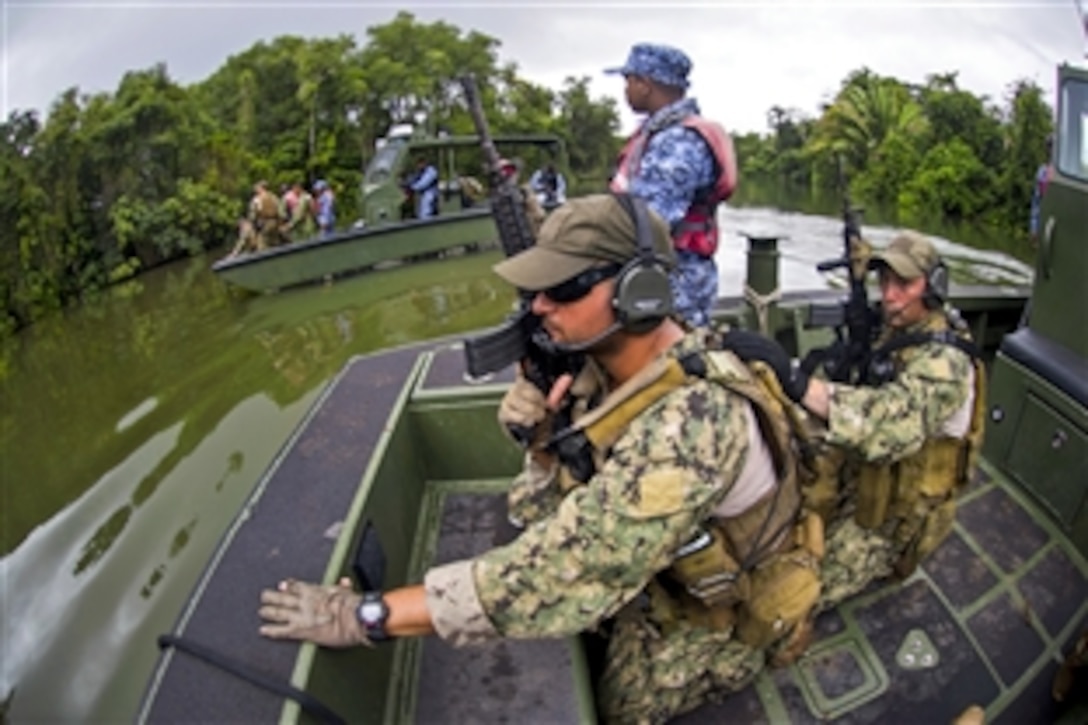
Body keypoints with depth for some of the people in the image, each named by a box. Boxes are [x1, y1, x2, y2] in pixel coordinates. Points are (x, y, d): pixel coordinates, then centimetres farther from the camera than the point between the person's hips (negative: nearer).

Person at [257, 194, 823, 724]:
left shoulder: (693, 420, -39)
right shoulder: (607, 369, -12)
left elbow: (558, 570, -42)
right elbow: (551, 521, -4)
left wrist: (367, 615, -38)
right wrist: (541, 441, -25)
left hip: (720, 608, -6)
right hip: (661, 564, 6)